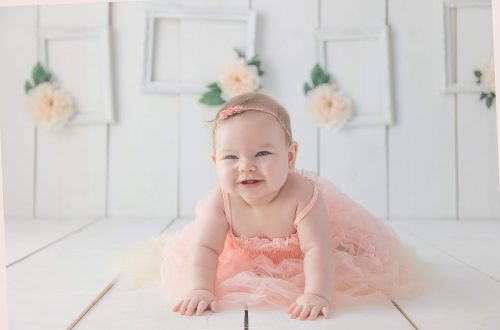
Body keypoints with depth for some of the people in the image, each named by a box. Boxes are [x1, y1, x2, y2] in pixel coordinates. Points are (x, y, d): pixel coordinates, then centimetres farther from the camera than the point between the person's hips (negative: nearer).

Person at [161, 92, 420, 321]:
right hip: (247, 256, 2)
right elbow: (205, 249, -34)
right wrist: (200, 290, -48)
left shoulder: (303, 194, -44)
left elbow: (317, 248, -46)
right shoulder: (219, 201, -36)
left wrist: (317, 295, -57)